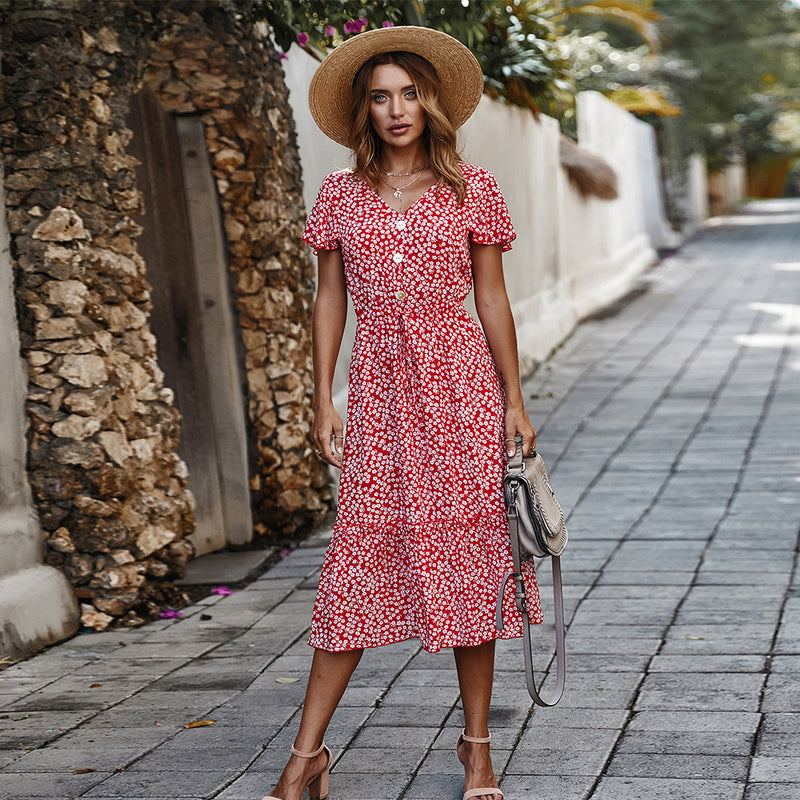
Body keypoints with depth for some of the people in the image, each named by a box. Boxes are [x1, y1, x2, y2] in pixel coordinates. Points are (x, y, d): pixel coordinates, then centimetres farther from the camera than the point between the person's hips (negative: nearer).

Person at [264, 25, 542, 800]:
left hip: (461, 384, -1)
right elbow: (329, 301, 9)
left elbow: (492, 300, 5)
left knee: (469, 554, 2)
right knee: (358, 560, 0)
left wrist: (514, 404, 1)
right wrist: (323, 401, 3)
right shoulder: (340, 195, 7)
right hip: (379, 389, 1)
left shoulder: (472, 189, 3)